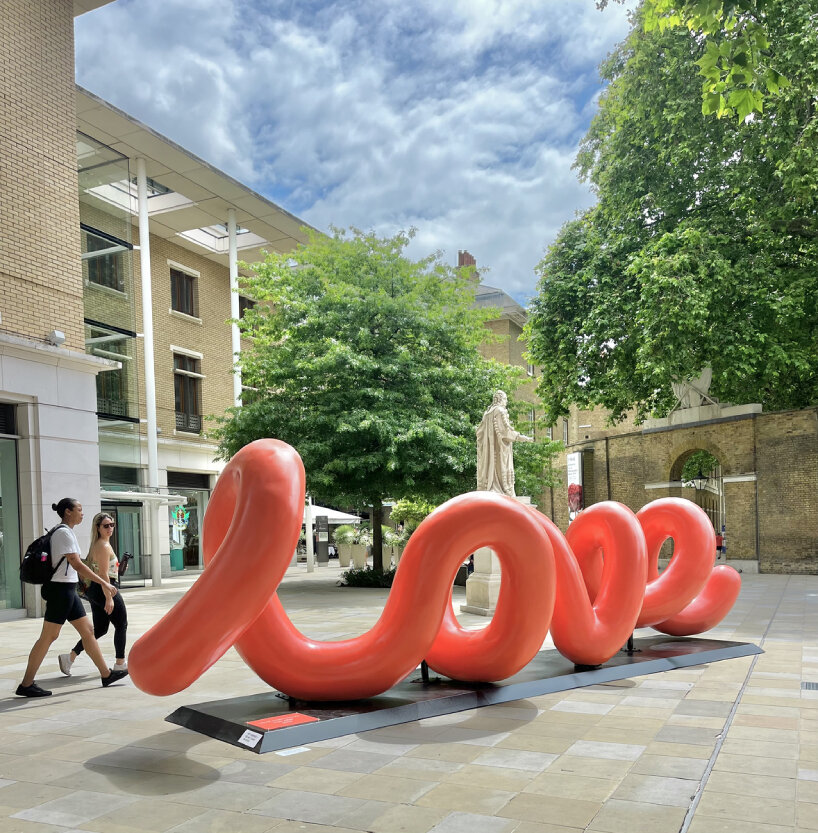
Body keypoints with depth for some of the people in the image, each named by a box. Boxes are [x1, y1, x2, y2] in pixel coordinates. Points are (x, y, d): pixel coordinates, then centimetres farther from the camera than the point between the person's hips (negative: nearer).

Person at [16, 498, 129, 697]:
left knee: (88, 630, 11)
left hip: (68, 591, 10)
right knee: (48, 636, -3)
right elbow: (77, 565, -22)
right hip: (61, 590, -10)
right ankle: (26, 685, 5)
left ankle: (106, 674, 17)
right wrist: (104, 583, -22)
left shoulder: (64, 532, 14)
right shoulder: (64, 533, -16)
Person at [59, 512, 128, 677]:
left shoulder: (96, 545, 15)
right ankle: (120, 663, 9)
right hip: (106, 589, -9)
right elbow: (104, 574, -21)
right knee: (121, 625, 3)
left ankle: (70, 657, 9)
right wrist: (109, 598, -23)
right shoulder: (104, 546, -15)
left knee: (99, 629, 13)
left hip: (95, 589, 9)